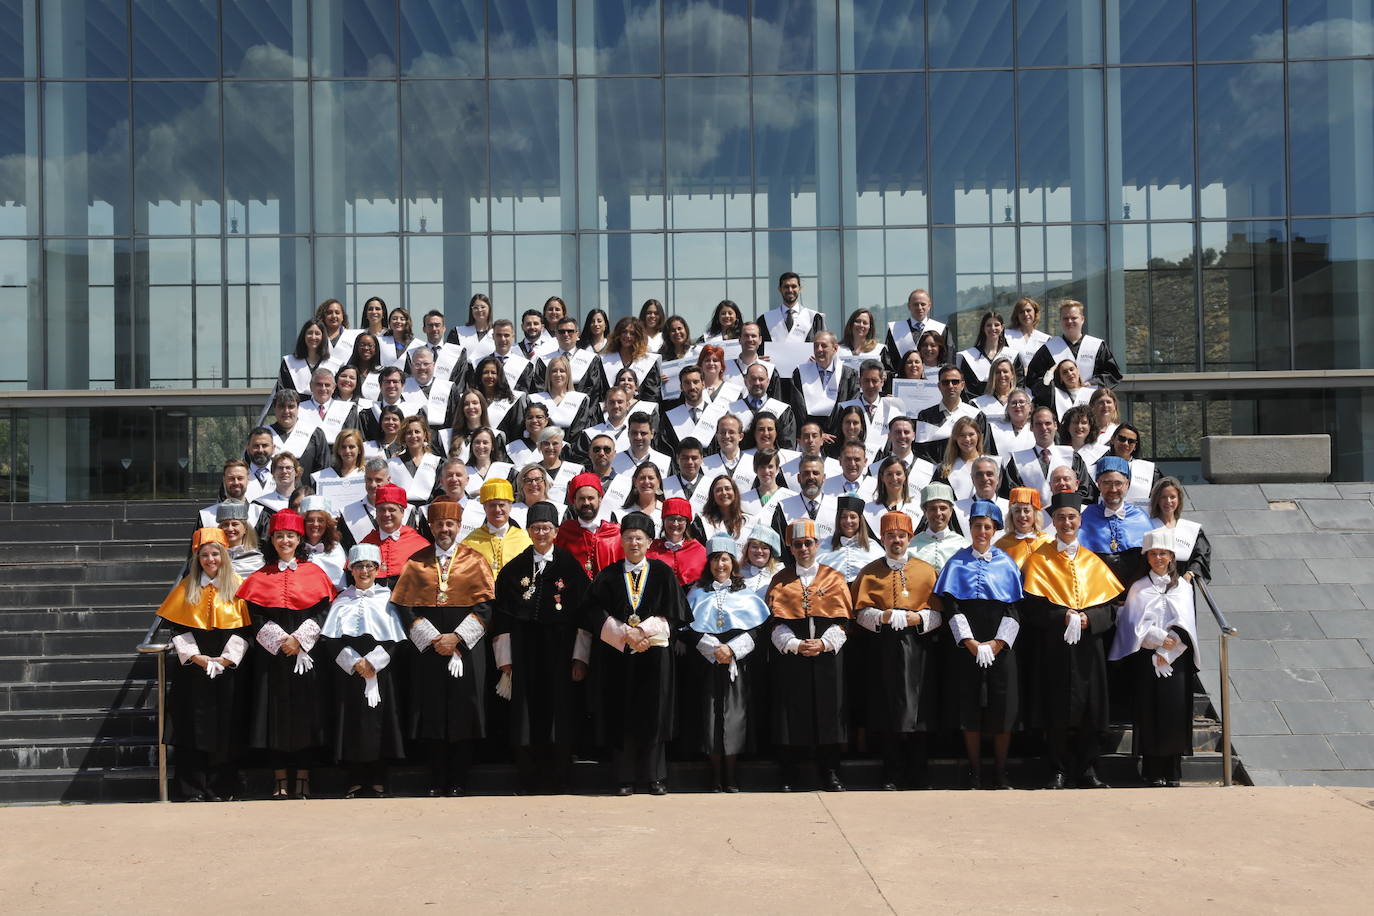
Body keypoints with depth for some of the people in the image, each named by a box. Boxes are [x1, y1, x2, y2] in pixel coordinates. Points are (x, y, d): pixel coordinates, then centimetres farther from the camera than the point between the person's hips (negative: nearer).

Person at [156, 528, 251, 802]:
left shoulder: (237, 586, 3)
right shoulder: (187, 588, 8)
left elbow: (244, 629, -1)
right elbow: (177, 628, 3)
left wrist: (226, 658, -12)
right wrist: (195, 656, -10)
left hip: (227, 669, -1)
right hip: (192, 669, 1)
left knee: (224, 728, -1)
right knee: (192, 728, -3)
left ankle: (220, 789, 6)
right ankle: (193, 791, 2)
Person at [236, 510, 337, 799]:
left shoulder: (314, 573, 7)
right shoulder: (261, 577, 9)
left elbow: (322, 611, 0)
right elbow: (255, 616, 1)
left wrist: (299, 639, -13)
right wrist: (279, 640, -12)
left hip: (306, 653, -1)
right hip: (270, 655, 1)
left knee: (305, 710, -2)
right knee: (274, 711, -1)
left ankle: (303, 780, 5)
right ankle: (280, 780, 6)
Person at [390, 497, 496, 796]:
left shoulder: (475, 561, 4)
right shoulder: (416, 563, 8)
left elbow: (486, 605, -2)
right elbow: (405, 607, 2)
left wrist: (456, 637, -12)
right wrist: (432, 639, -10)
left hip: (466, 647, -1)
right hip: (427, 648, 1)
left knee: (463, 712, -1)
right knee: (432, 712, 1)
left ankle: (457, 782, 7)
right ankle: (437, 782, 9)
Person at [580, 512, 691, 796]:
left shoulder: (663, 573, 5)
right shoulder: (608, 576, 6)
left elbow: (675, 614, 1)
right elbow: (594, 613, -2)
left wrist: (644, 632, -11)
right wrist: (625, 634, -13)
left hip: (655, 654, 0)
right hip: (617, 656, 1)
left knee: (653, 716, 0)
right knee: (621, 717, 0)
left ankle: (655, 777, 9)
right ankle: (625, 779, 7)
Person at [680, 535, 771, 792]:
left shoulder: (746, 594, 10)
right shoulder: (698, 594, 11)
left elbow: (758, 628, 1)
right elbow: (689, 628, 1)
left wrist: (732, 649, -13)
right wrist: (714, 649, -13)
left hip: (738, 664, 0)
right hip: (707, 665, 0)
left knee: (734, 717, -4)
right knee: (710, 717, -4)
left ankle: (730, 775, 5)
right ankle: (716, 775, 5)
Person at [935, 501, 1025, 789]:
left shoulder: (1006, 563, 8)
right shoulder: (957, 563, 6)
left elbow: (1014, 608, 2)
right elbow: (951, 606, -2)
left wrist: (999, 642, -10)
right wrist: (970, 642, -12)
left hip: (1001, 647, 1)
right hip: (967, 647, 0)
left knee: (1003, 711, 0)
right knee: (970, 711, 1)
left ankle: (1000, 774, 11)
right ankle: (974, 773, 10)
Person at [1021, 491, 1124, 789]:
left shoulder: (1093, 561, 12)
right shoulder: (1040, 559, 3)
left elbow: (1110, 606, 6)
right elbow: (1031, 607, -5)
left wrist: (1087, 618, -12)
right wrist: (1063, 616, -18)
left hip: (1089, 645, 3)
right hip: (1054, 647, -2)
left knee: (1090, 708, 3)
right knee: (1057, 710, -2)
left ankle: (1087, 769, 13)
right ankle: (1060, 771, 8)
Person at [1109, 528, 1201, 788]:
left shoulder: (1183, 587, 11)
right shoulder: (1138, 588, 9)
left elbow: (1185, 625, 1)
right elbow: (1135, 624, 0)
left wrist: (1165, 653, -10)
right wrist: (1159, 638, -14)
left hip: (1176, 659, 1)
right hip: (1145, 659, 0)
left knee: (1175, 712, -4)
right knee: (1149, 712, -3)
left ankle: (1173, 771, 3)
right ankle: (1153, 770, 2)